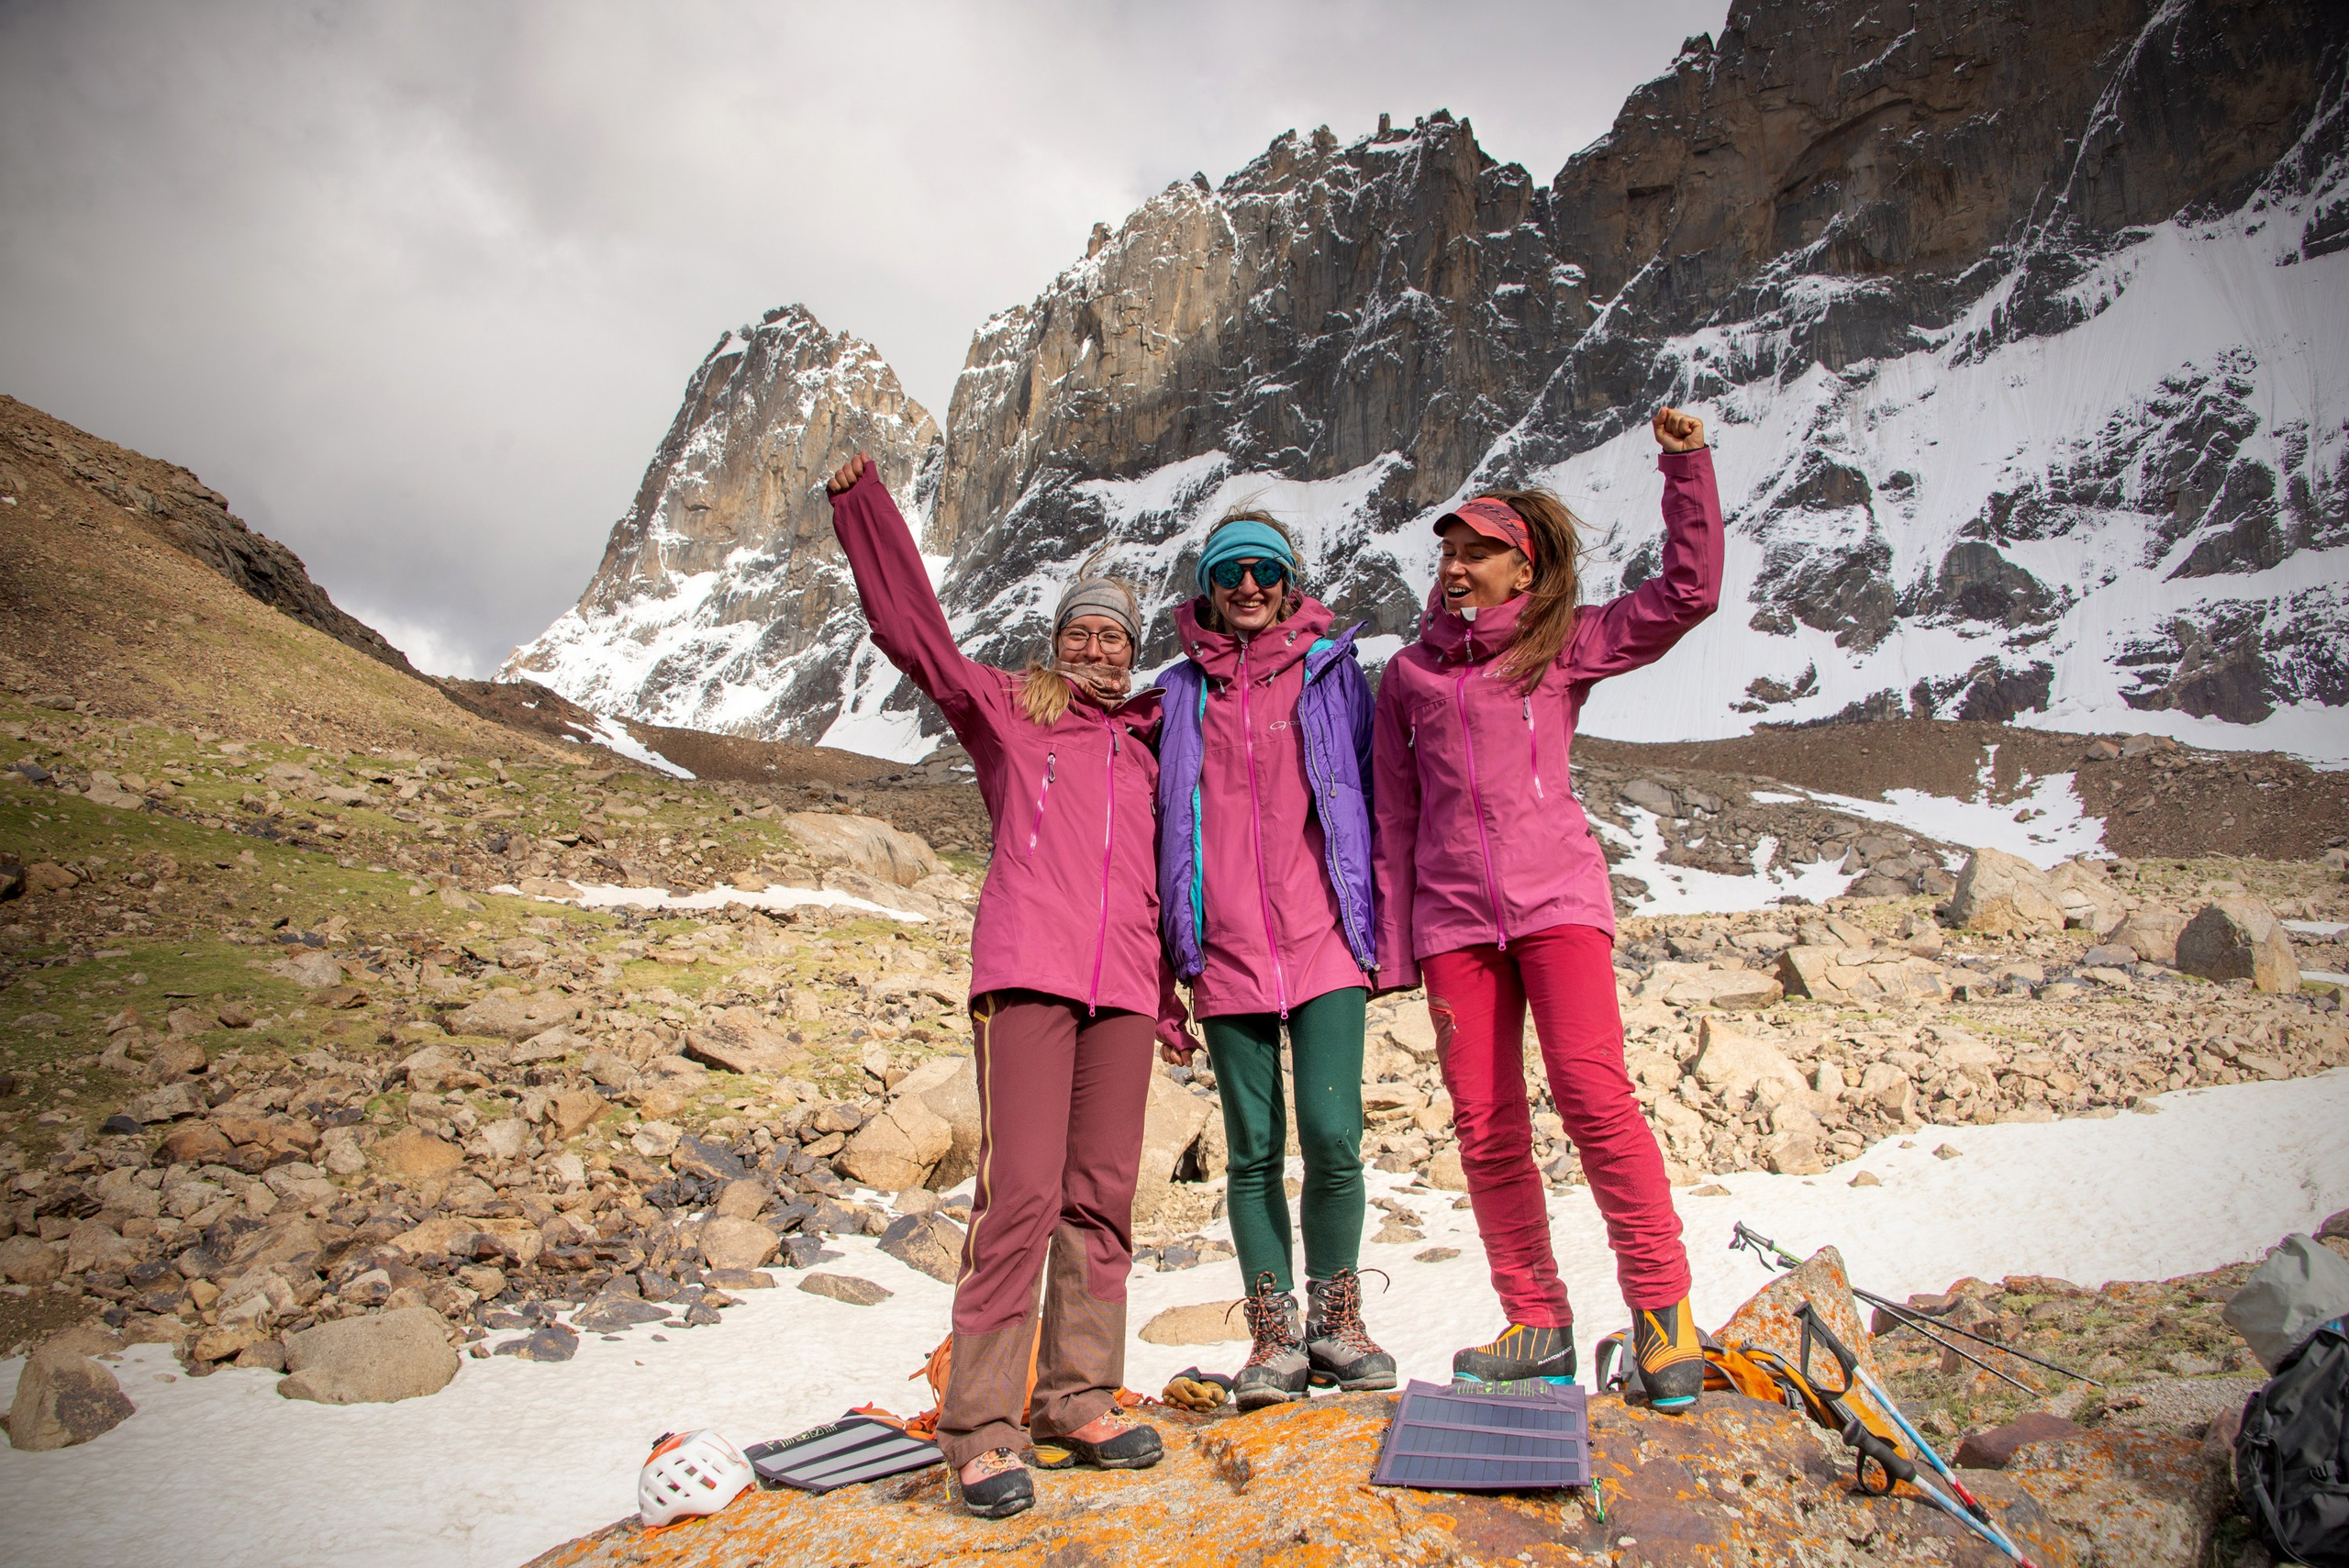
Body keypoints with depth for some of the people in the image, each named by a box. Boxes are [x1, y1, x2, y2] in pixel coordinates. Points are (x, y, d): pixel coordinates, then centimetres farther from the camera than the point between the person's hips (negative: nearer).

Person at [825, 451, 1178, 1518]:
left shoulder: (1154, 743, 21)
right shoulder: (1006, 710, 13)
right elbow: (911, 629, 7)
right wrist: (863, 508, 1)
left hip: (1125, 985, 4)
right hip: (1028, 972, -4)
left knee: (1101, 1197, 5)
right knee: (1021, 1190, -10)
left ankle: (1079, 1402, 16)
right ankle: (982, 1430, -1)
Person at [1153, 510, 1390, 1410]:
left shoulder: (1333, 672, 7)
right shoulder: (1180, 693, 10)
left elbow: (1371, 797, 9)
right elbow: (1159, 821, 13)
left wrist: (1378, 927, 4)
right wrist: (1167, 949, 9)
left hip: (1324, 941, -1)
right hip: (1227, 954, 1)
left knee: (1333, 1134, -7)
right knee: (1254, 1151, 5)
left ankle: (1335, 1320, 14)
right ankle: (1273, 1335, 18)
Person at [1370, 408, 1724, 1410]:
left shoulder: (1565, 647, 10)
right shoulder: (1409, 675, 15)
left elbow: (1686, 592, 2)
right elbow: (1395, 818, 13)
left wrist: (1685, 466, -4)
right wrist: (1395, 949, 10)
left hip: (1556, 895, -2)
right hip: (1452, 915, 3)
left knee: (1593, 1091, -17)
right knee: (1485, 1128, 0)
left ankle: (1661, 1304, -1)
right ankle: (1536, 1326, 13)